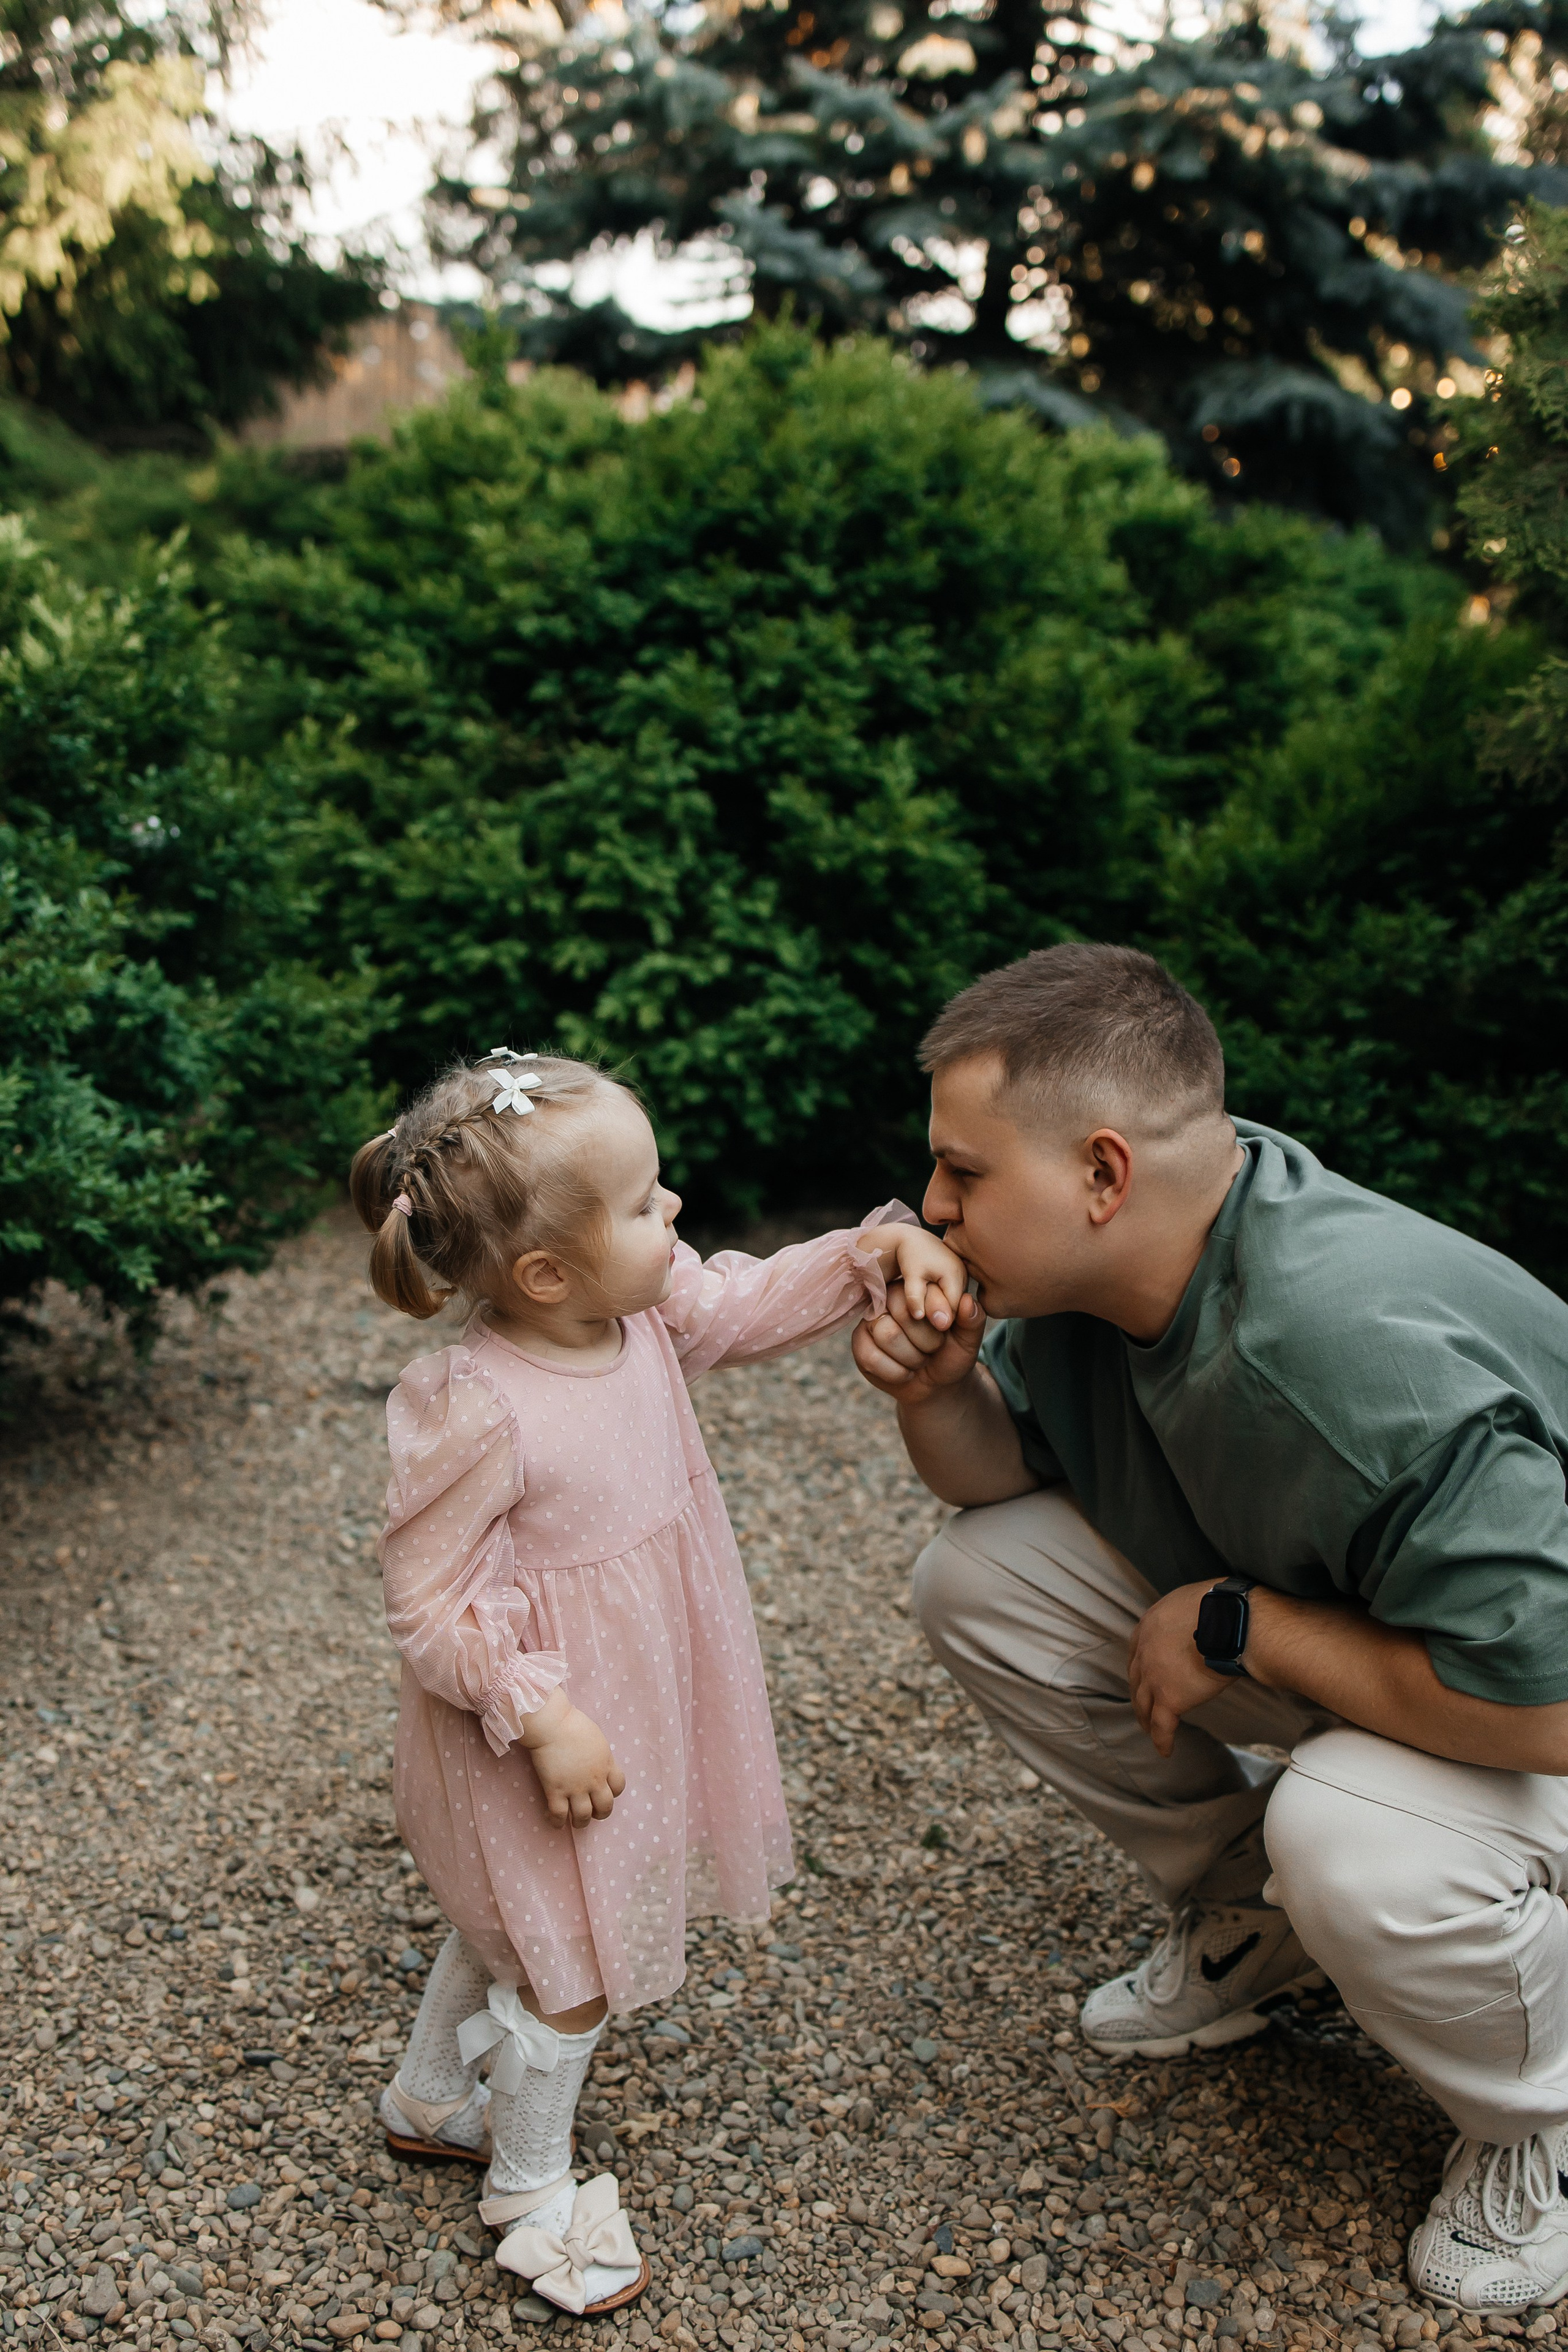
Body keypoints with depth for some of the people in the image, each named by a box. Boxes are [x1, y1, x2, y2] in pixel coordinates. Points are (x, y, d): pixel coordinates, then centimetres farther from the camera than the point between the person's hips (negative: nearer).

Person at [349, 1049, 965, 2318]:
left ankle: (430, 2097, 56)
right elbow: (433, 1610, -26)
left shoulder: (649, 1307, -14)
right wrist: (544, 1720, -26)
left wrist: (877, 1250, -13)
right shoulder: (472, 1417, -35)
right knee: (568, 1965, 13)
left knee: (509, 1922, 30)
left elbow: (750, 1304, 2)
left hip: (635, 1697, 8)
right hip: (530, 1738, -8)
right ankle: (531, 2187, 42)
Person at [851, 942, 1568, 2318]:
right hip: (1307, 1632, 7)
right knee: (981, 1582, -6)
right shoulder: (1106, 1269, -13)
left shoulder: (1357, 1355, -39)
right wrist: (941, 1395, -20)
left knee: (1351, 1841, -38)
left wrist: (1240, 1629, -28)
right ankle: (1251, 1924, 13)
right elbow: (1002, 1471, 3)